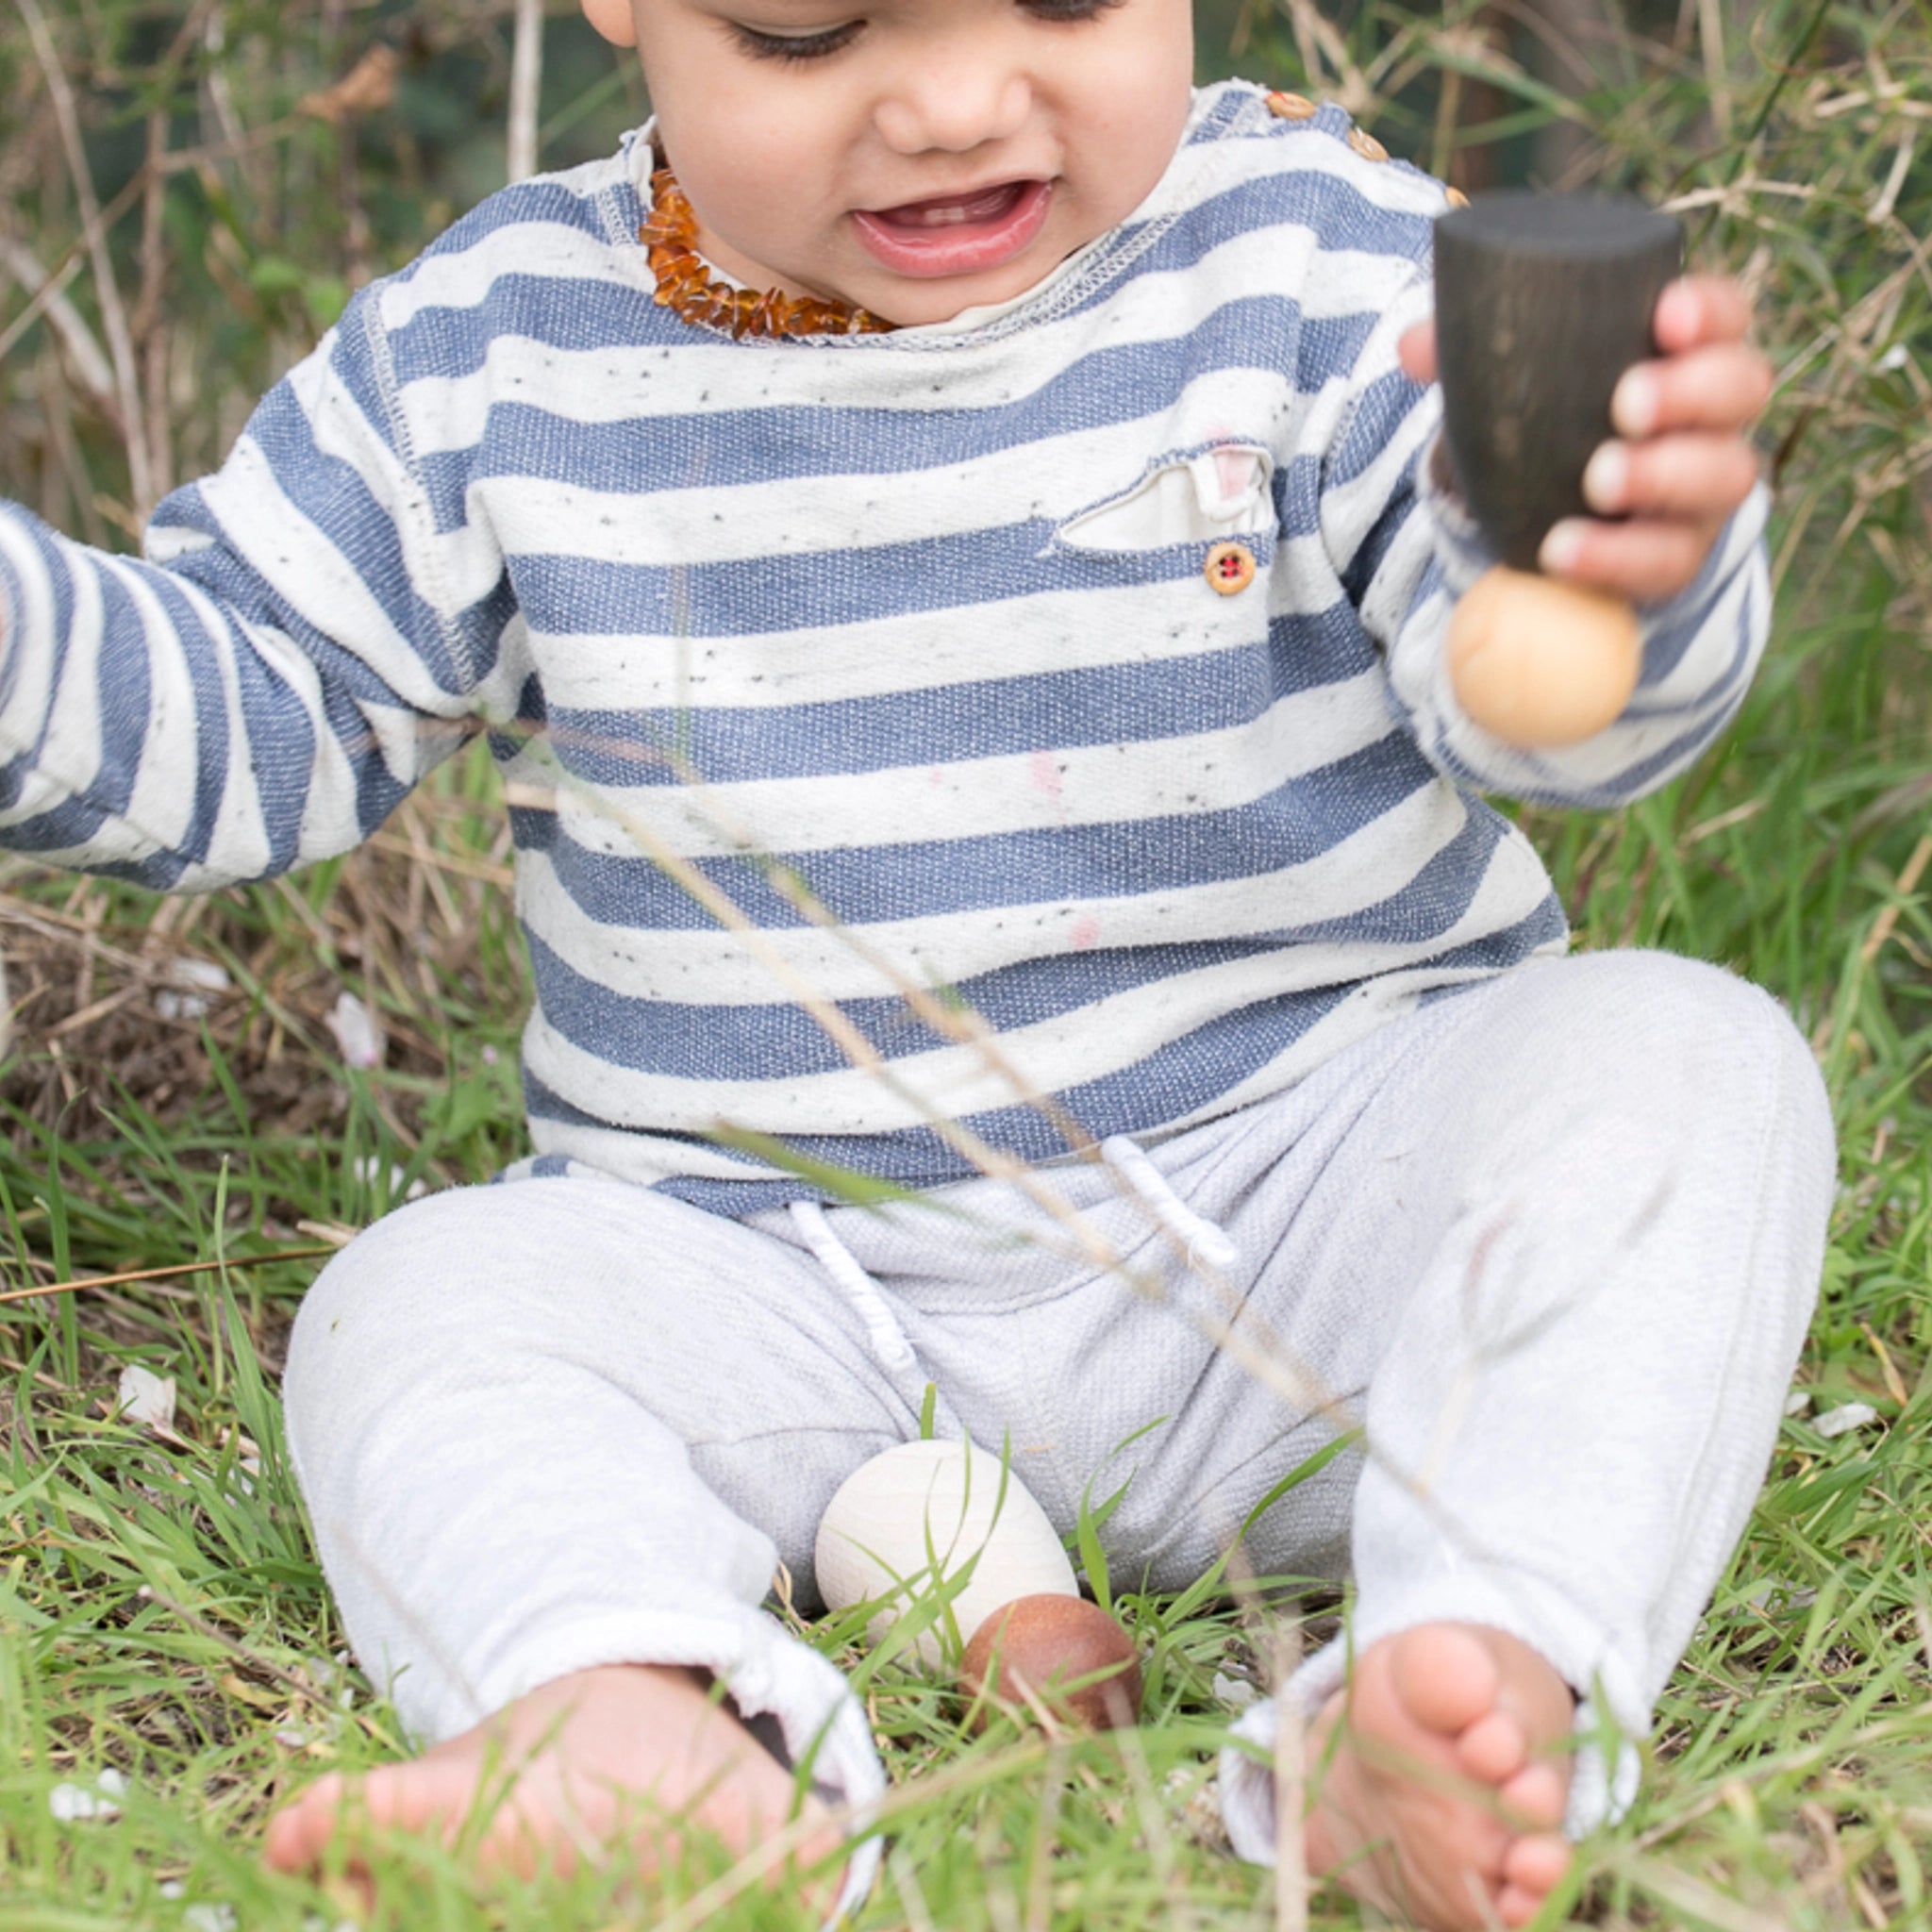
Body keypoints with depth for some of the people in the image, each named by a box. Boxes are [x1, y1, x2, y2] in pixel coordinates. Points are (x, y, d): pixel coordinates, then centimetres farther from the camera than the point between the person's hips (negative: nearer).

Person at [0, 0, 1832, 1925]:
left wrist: (1624, 560, -42)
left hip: (1315, 1205, -1)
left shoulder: (1311, 256, -6)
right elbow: (246, 712, 8)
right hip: (779, 1290, 2)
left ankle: (1494, 1669, -44)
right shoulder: (495, 350, -1)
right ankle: (628, 1715, -48)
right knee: (417, 1309, -20)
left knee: (1683, 1062, -24)